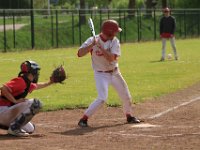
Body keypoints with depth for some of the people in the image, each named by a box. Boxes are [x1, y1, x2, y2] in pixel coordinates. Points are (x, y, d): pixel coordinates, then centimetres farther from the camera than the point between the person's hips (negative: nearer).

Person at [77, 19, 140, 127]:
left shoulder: (114, 41, -9)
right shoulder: (92, 41, -15)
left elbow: (111, 58, -22)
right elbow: (79, 54, -23)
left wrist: (101, 47, -32)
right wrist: (92, 45, -33)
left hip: (114, 73, 5)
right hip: (101, 74, -5)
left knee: (126, 96, 14)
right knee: (102, 98, -22)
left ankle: (129, 116, 38)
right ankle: (83, 119, -14)